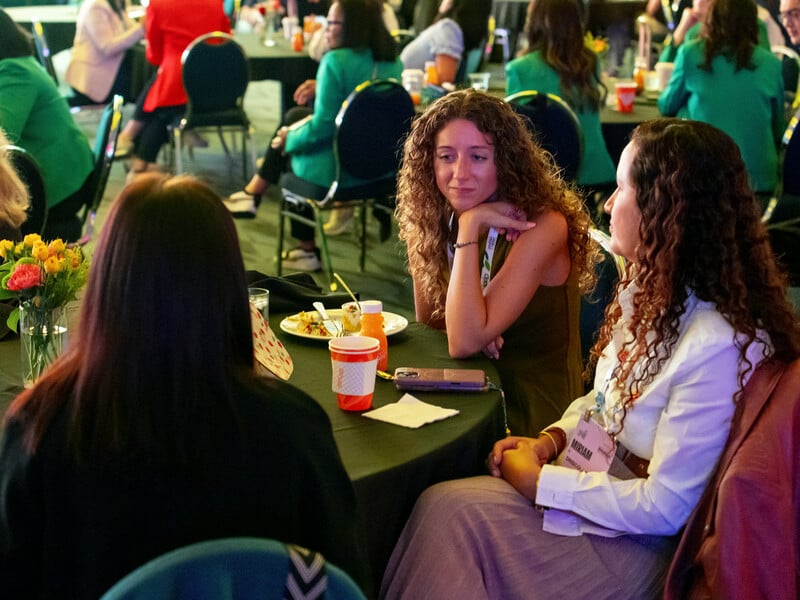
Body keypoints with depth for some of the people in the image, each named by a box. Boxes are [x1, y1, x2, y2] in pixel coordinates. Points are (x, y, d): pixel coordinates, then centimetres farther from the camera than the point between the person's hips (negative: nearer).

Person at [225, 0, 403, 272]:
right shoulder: (393, 62, 1)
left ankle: (306, 250, 34)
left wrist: (290, 139, -3)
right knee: (294, 116, 24)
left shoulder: (336, 61, -22)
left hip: (336, 170, -7)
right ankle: (252, 194, 34)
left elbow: (323, 125, -21)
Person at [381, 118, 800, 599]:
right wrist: (550, 440, -2)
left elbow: (664, 507, -23)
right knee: (444, 504, -11)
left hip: (634, 540, -8)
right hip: (590, 478, 8)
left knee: (452, 510, -19)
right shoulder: (648, 290, 2)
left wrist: (537, 480, -16)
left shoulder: (719, 346, -26)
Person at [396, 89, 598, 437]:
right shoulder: (432, 218, -2)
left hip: (529, 415, -6)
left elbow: (464, 343, -26)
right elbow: (428, 320, 8)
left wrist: (469, 229, -27)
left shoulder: (542, 226, -20)